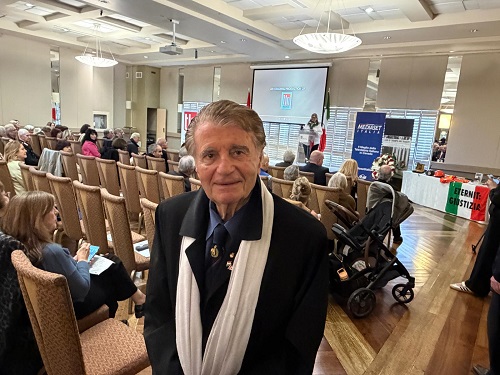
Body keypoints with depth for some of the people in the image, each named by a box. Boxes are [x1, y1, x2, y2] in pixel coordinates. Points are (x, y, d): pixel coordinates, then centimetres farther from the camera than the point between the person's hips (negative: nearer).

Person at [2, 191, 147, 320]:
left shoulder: (24, 246, -11)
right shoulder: (52, 251, -37)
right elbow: (82, 288, -26)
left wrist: (74, 260, -3)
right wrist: (83, 260, -13)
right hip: (74, 306, -7)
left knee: (110, 261, 20)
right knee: (113, 266, 9)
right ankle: (139, 300, 33)